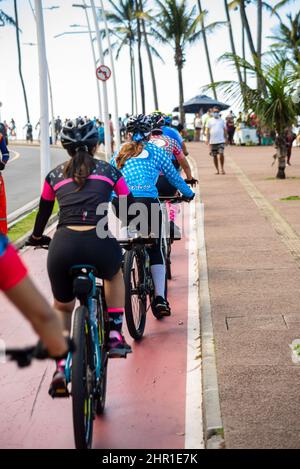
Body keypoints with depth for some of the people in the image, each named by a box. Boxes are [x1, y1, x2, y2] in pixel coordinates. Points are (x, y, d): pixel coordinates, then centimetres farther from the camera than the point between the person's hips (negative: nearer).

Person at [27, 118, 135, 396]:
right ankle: (115, 336, 26)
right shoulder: (108, 171, 17)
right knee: (114, 274, 37)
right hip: (100, 245, -1)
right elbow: (130, 206, 25)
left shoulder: (55, 175, 20)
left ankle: (61, 367, 18)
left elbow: (44, 211, 33)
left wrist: (36, 238, 53)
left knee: (62, 307, 29)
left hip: (63, 247, 1)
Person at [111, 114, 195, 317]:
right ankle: (160, 297, -2)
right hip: (146, 200, -2)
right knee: (155, 250, 6)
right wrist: (189, 194, 40)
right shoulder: (155, 152, 16)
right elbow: (174, 177, 24)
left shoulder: (120, 152, 23)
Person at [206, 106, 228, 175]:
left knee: (221, 154, -15)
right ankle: (217, 170, 14)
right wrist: (207, 139, -1)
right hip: (213, 141, 1)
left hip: (221, 141, -1)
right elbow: (208, 130, 7)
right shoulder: (210, 121, 7)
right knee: (214, 156, 4)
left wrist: (226, 138, 7)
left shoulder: (222, 120, 8)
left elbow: (225, 130, 11)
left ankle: (222, 168, 1)